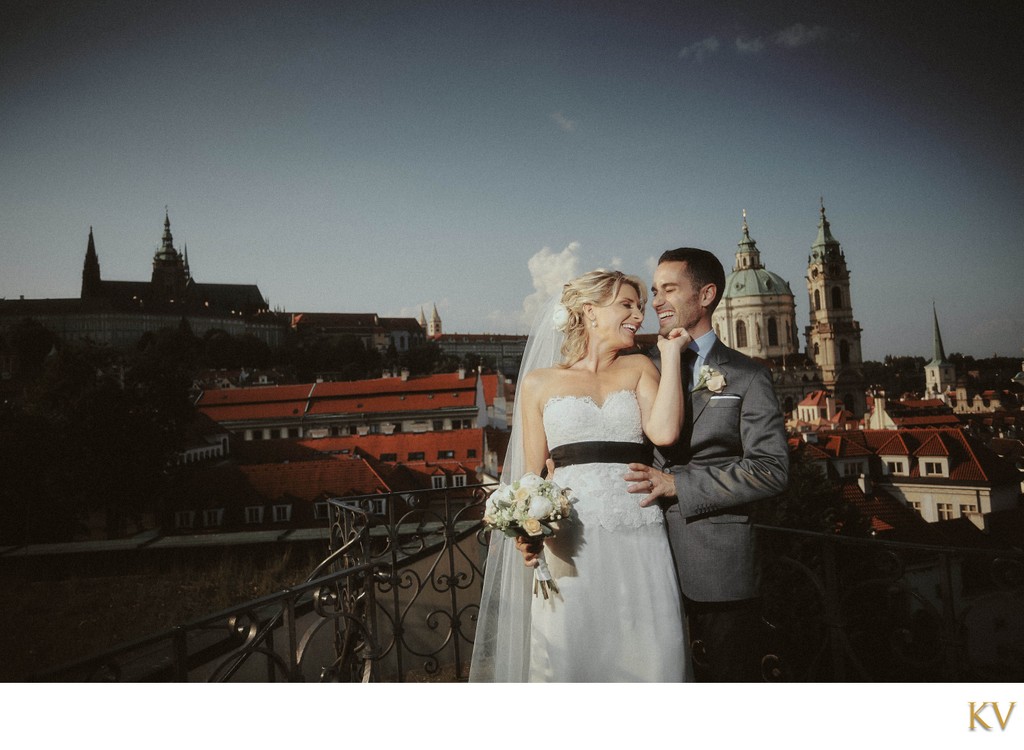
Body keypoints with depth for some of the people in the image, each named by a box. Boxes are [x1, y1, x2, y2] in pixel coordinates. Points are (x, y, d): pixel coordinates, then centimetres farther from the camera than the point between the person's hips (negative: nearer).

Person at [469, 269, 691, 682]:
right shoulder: (539, 382, 9)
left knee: (644, 658, 3)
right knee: (568, 659, 4)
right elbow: (532, 472, 10)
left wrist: (671, 352, 1)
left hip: (637, 541, 1)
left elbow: (664, 431, -7)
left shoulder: (639, 368, 12)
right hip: (569, 543, -1)